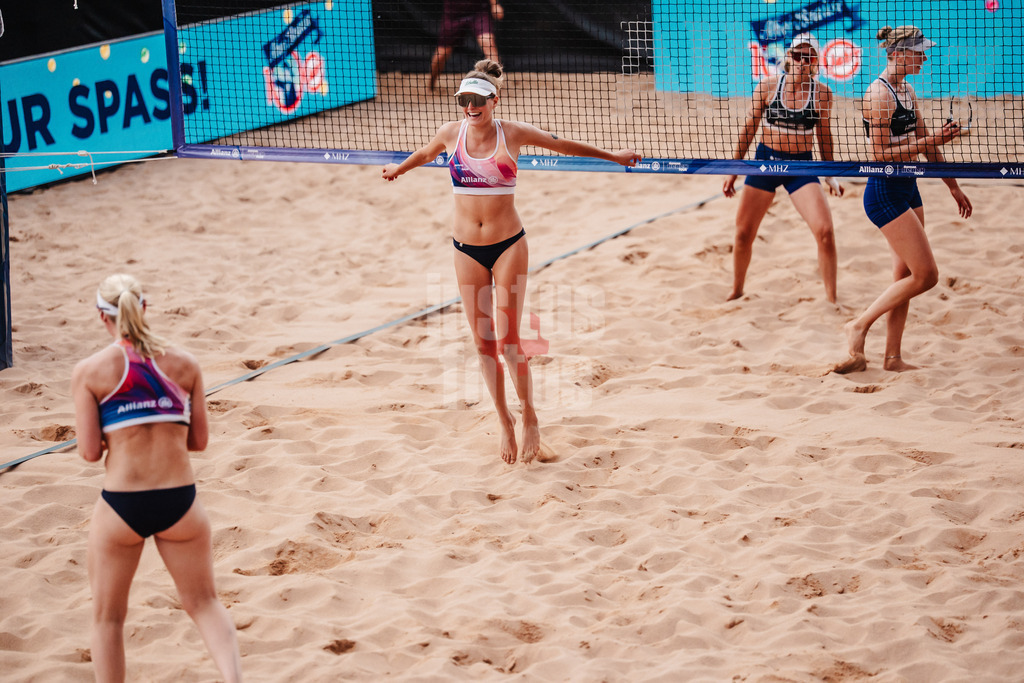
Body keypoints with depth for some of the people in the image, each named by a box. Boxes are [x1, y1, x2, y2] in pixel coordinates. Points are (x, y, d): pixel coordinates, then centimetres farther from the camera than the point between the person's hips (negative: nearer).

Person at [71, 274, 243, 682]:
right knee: (203, 603, 19)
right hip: (180, 502, 2)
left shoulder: (90, 371, -5)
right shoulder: (185, 364, 2)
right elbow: (198, 440, 7)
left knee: (108, 617, 17)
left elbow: (89, 451, -6)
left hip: (121, 507, -2)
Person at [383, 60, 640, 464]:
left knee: (509, 342, -8)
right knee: (483, 342, 5)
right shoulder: (450, 134, -2)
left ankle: (529, 416, 9)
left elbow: (564, 146, 7)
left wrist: (612, 156, 15)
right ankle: (504, 423, 17)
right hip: (466, 249, 3)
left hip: (508, 245, -3)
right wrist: (399, 169, 39)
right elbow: (426, 153, 22)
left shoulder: (513, 134, -8)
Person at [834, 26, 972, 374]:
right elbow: (881, 154, -21)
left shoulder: (907, 91, 12)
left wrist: (953, 185, 21)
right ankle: (860, 325, 1)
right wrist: (930, 141, -22)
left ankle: (893, 357, 16)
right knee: (926, 275, -10)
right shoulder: (879, 94, -17)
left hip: (907, 189, 9)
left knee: (905, 277, 10)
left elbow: (926, 142, 20)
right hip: (885, 192, -9)